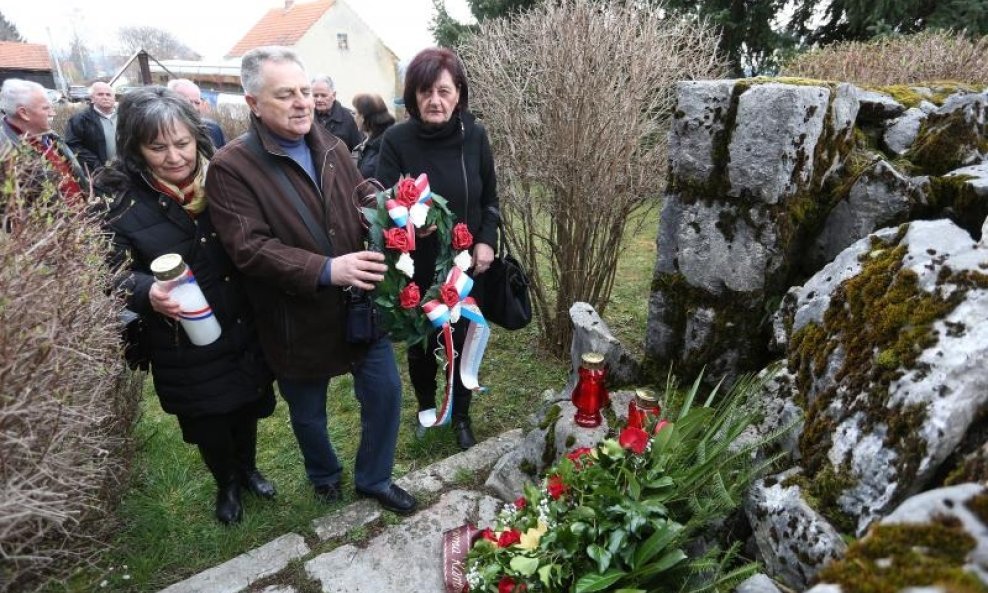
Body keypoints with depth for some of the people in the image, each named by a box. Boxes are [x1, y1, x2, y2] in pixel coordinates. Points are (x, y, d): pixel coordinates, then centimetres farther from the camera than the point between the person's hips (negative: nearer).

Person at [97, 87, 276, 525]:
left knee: (247, 406, 21)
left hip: (244, 328, 2)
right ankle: (225, 484, 46)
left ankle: (247, 468, 50)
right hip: (184, 345, -2)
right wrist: (148, 292, -29)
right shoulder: (119, 198, -12)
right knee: (208, 424, 15)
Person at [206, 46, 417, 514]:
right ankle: (324, 475, 50)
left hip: (361, 303, 4)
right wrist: (326, 270, -33)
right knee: (308, 413, 18)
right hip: (298, 320, -3)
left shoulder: (332, 148, 4)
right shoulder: (231, 168, -13)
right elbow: (250, 248, -22)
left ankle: (374, 479, 37)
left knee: (385, 391, 12)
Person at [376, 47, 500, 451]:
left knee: (463, 343, 12)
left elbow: (490, 197, 5)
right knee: (421, 345, 16)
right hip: (417, 269, -1)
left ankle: (461, 417, 36)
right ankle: (426, 408, 44)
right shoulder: (396, 140, -13)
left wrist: (487, 241, -7)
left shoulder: (474, 135, -6)